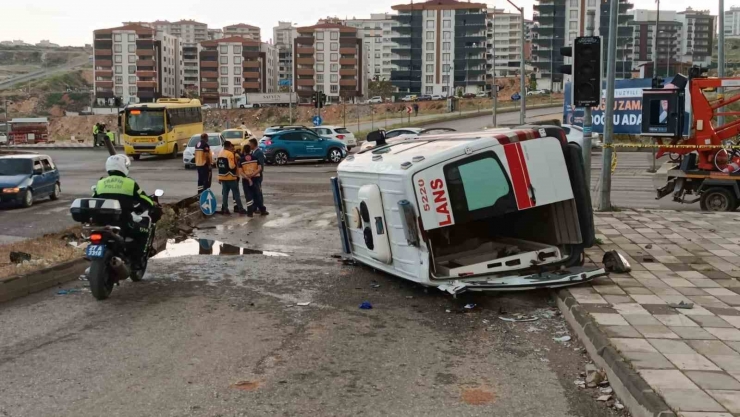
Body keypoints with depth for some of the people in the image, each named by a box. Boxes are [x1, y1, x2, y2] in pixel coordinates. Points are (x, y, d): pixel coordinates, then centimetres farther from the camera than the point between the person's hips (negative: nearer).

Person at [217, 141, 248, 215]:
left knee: (225, 193, 11)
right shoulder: (230, 154, -15)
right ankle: (240, 209, 3)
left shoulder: (220, 154, 9)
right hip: (230, 177, -7)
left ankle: (225, 209, 9)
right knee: (236, 193, 1)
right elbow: (232, 166, -21)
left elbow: (217, 164, 15)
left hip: (222, 176, 7)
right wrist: (236, 166, -1)